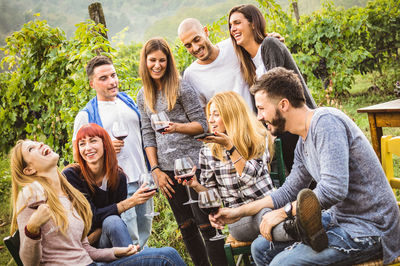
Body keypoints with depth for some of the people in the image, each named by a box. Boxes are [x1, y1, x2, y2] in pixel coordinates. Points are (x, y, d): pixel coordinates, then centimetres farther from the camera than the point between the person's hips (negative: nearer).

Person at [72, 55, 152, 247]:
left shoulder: (129, 102, 12)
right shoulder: (86, 115, -3)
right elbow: (77, 154, -3)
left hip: (143, 181, 5)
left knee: (144, 236, 15)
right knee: (130, 243, -7)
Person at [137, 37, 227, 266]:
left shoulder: (181, 88, -4)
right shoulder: (144, 96, 11)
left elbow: (202, 124, -5)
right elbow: (148, 135, 11)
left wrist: (176, 127, -22)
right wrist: (156, 170, 4)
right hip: (167, 168, 5)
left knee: (206, 224, -4)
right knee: (186, 227, 10)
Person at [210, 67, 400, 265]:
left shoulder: (326, 121, -20)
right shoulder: (303, 143, 10)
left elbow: (334, 189, -29)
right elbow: (289, 191, 22)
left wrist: (284, 212, -17)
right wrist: (239, 212, 18)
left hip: (369, 230, -9)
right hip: (338, 218, 10)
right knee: (261, 248, 9)